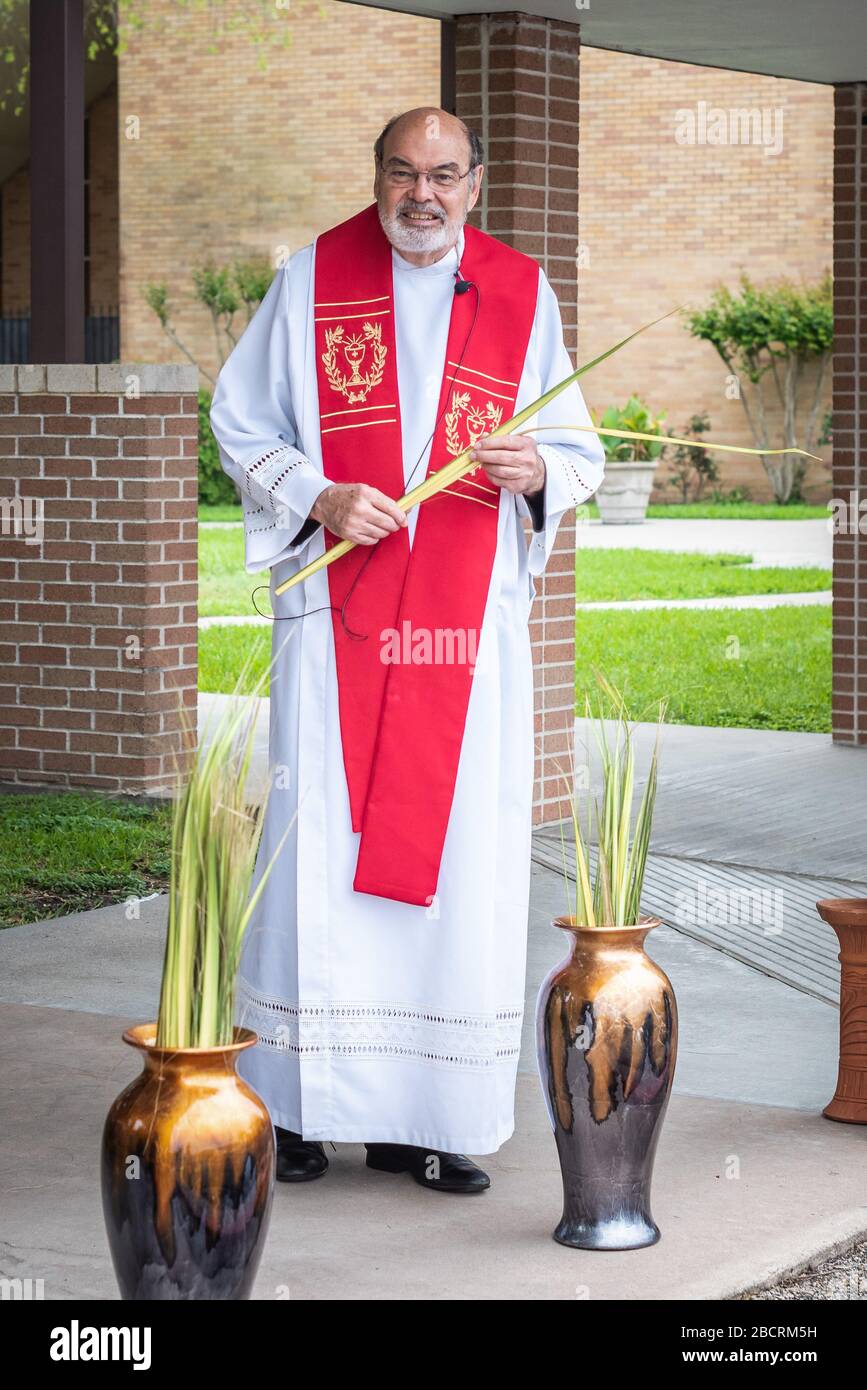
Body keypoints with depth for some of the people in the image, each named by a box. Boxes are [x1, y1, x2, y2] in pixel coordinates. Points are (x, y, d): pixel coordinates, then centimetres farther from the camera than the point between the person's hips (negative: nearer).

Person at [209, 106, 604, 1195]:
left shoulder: (523, 296, 8)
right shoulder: (313, 279, 5)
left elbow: (580, 452, 13)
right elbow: (238, 419, 8)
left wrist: (540, 470, -10)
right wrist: (318, 498, -9)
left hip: (472, 626, 1)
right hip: (337, 616, -1)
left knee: (459, 864, -1)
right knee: (318, 851, -4)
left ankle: (425, 1118, 7)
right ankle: (300, 1107, 6)